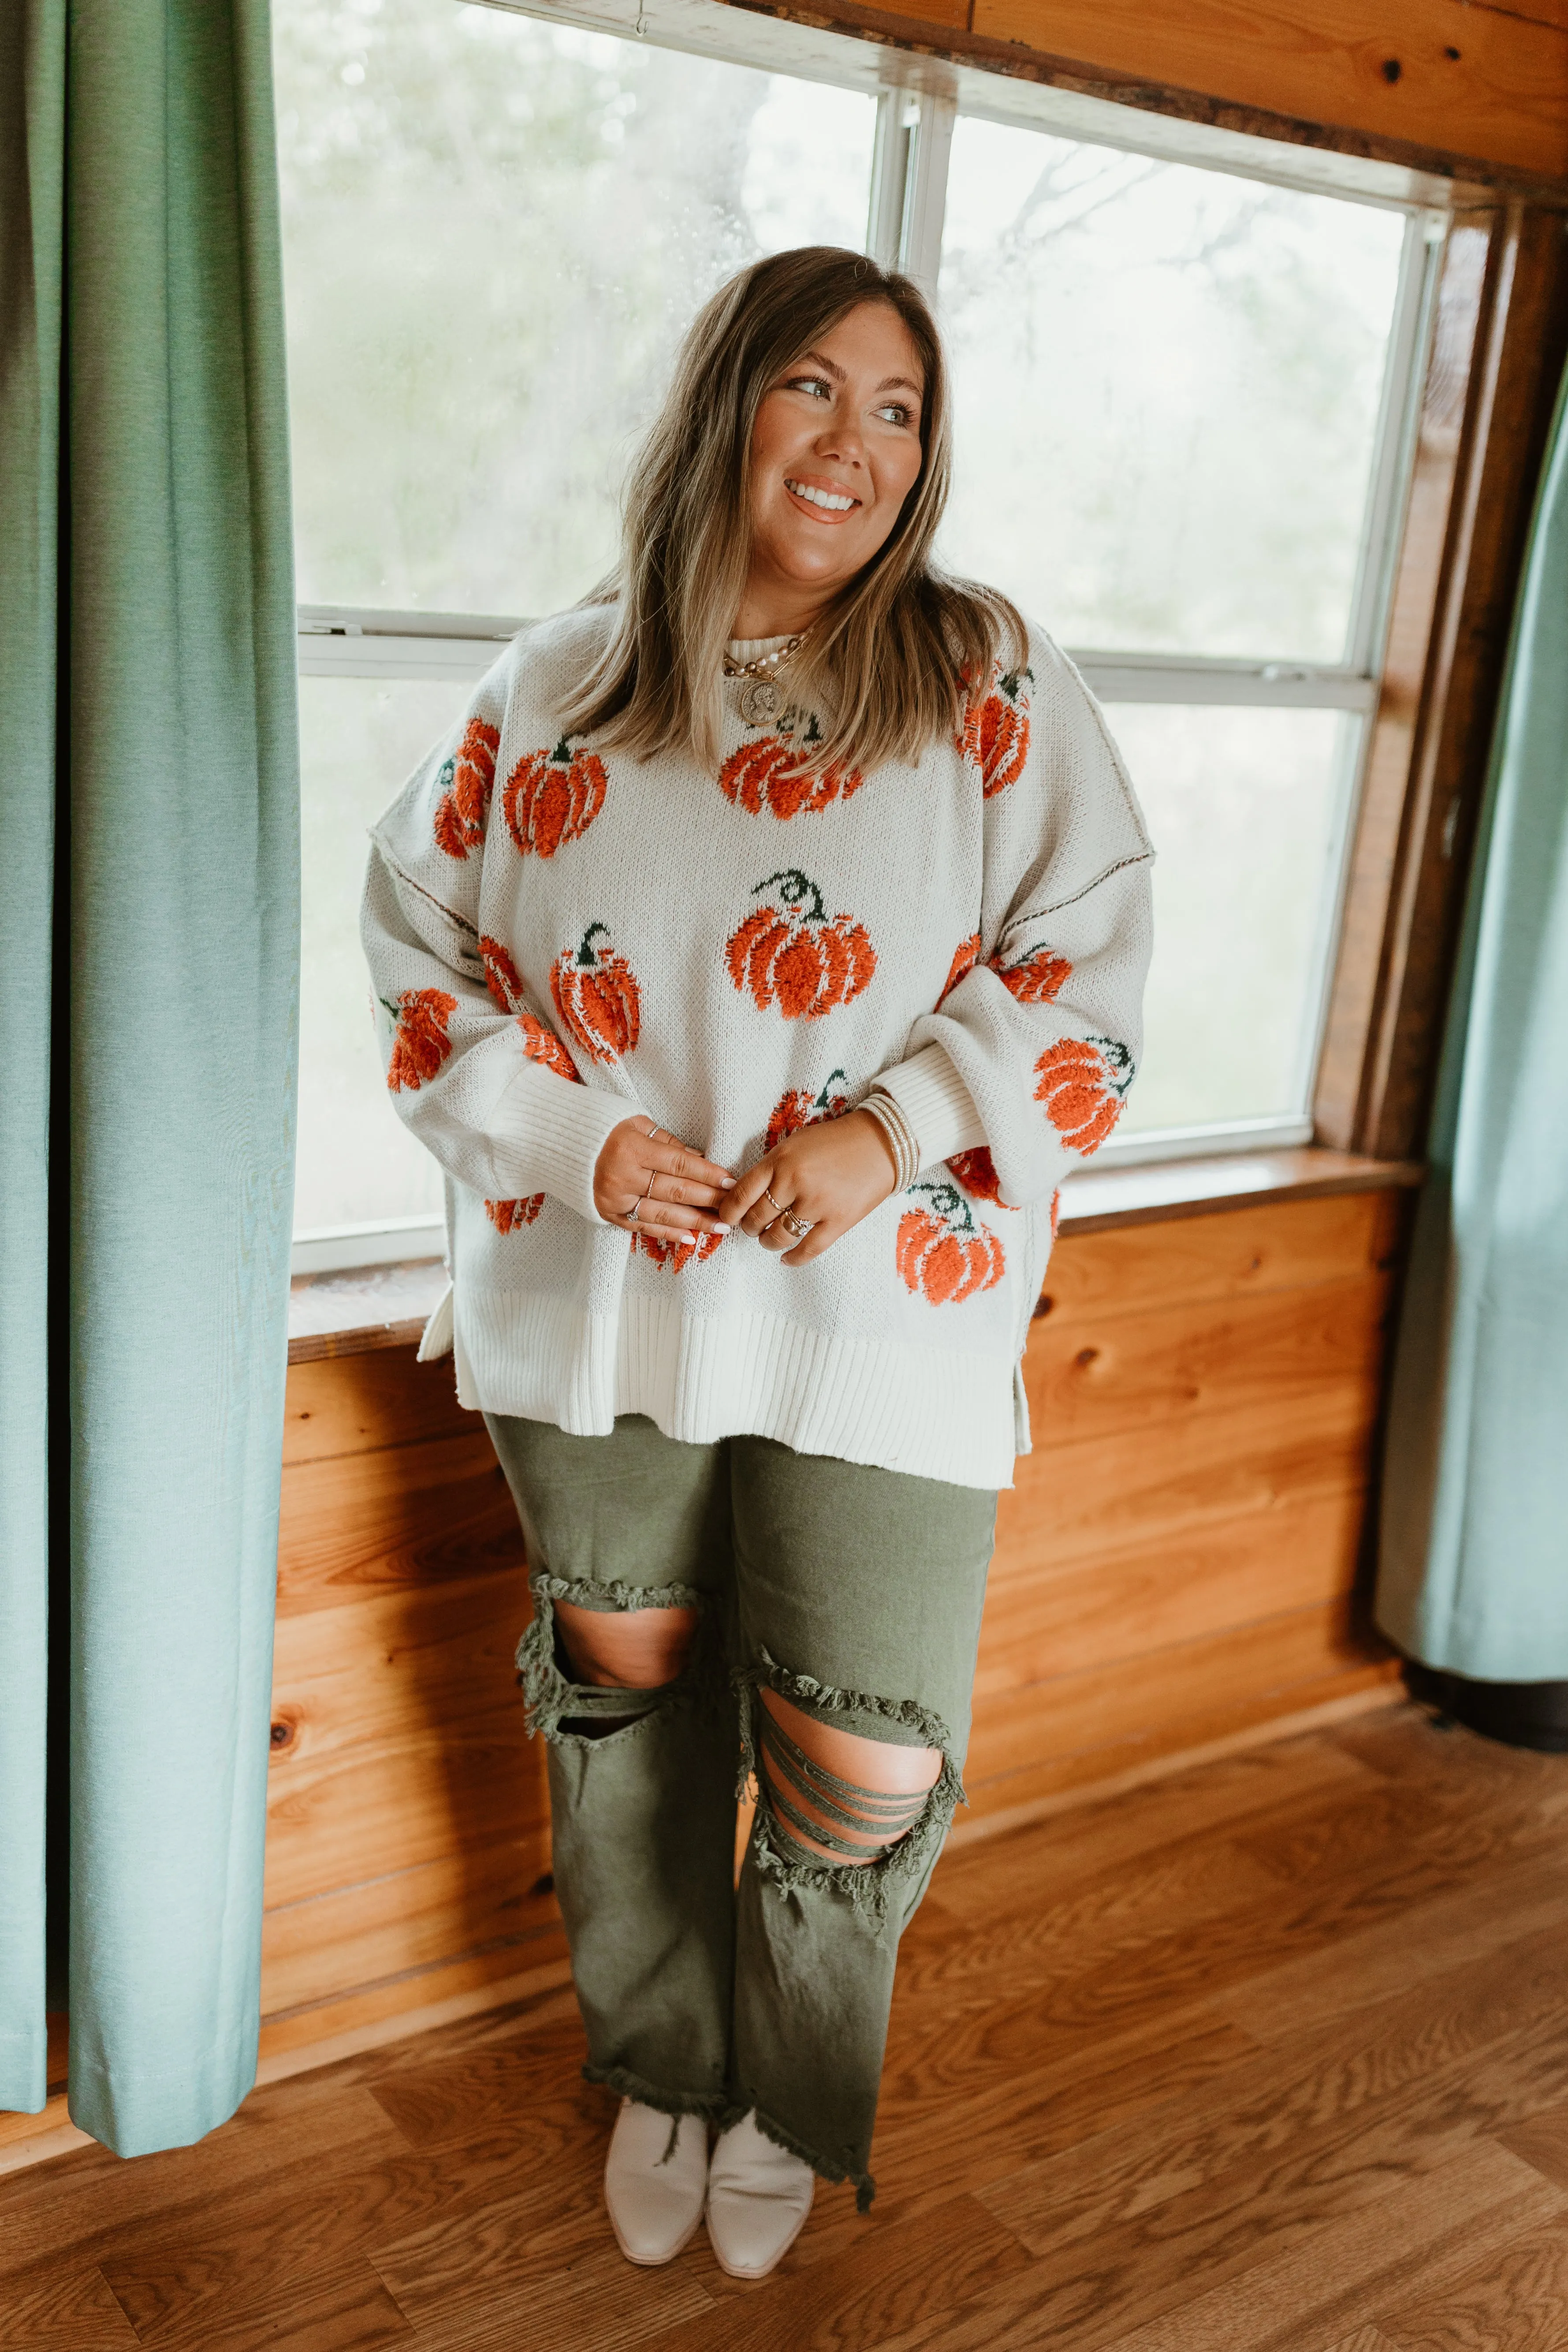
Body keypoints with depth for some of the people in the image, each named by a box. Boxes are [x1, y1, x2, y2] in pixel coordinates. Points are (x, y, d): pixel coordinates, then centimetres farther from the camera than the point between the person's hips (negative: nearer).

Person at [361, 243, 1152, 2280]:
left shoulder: (990, 683, 0)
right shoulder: (557, 689, 3)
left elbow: (1090, 965, -2)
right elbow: (420, 953, 6)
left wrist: (897, 1128, -16)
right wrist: (572, 1139, -9)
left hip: (880, 1312, -1)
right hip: (597, 1302, 2)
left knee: (866, 1767, 0)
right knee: (625, 1675, 16)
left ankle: (791, 2105, 34)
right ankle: (661, 2068, 43)